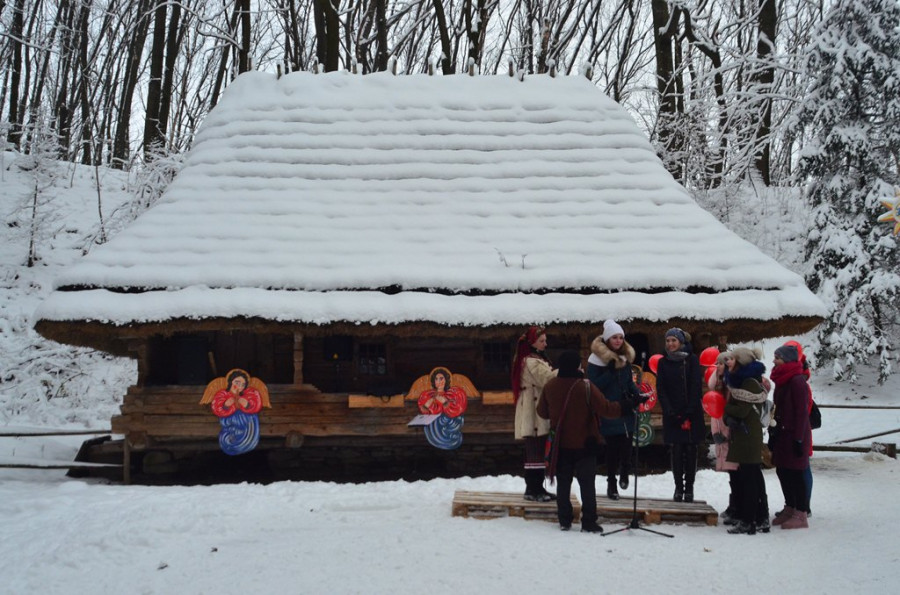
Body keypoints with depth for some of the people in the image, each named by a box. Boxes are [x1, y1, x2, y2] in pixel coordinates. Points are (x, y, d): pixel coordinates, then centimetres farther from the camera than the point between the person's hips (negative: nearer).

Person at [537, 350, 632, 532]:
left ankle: (564, 521, 15)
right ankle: (588, 523, 3)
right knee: (587, 483, 3)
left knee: (563, 482, 13)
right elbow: (606, 409, -19)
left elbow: (542, 412, 8)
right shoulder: (585, 387, -19)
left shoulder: (549, 386, -4)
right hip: (584, 444, -4)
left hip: (561, 445, 4)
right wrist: (628, 404, -9)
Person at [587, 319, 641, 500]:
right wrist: (610, 372, -23)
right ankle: (611, 484, 14)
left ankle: (624, 473, 26)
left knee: (627, 445, -2)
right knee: (613, 448, 0)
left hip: (626, 411, 5)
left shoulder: (626, 357, 10)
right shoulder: (597, 358, -8)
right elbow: (593, 385, -14)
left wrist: (636, 393, -1)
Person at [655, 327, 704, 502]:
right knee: (676, 451, -1)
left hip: (692, 414, -1)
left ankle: (689, 488, 8)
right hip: (672, 414, 1)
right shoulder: (663, 362, 6)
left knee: (690, 451, 0)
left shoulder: (692, 360, 0)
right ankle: (678, 487, 6)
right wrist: (670, 412, -9)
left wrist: (689, 413, -12)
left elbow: (696, 387, -5)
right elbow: (661, 389, 2)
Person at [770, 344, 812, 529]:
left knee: (794, 473, -4)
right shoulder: (782, 380, 13)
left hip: (794, 435, -9)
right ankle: (790, 509, 23)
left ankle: (801, 515, 3)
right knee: (782, 471, 12)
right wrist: (773, 433, 18)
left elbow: (802, 412, -18)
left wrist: (799, 439, -19)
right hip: (782, 434, 9)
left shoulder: (797, 381, -15)